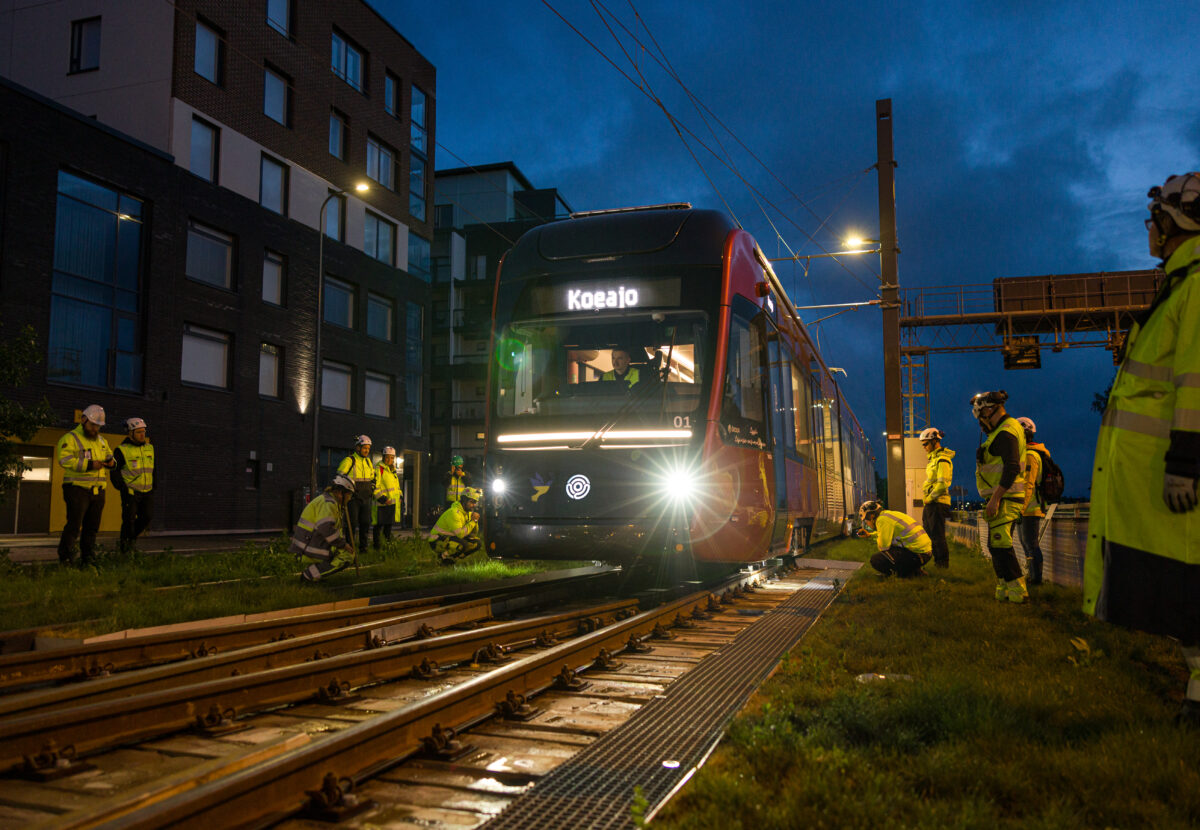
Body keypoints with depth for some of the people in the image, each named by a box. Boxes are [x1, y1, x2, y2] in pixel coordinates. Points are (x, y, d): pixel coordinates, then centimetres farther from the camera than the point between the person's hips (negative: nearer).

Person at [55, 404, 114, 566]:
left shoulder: (101, 441, 19)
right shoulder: (70, 439, -5)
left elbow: (109, 456, 24)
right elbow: (65, 460, -18)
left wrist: (111, 462, -1)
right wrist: (89, 465, -25)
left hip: (97, 490, 7)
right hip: (77, 489, -7)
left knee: (92, 527, 10)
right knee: (74, 525, -9)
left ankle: (88, 559, 18)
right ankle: (65, 558, -1)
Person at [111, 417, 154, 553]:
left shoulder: (149, 448, 11)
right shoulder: (122, 450, -6)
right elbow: (114, 471, -6)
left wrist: (153, 487, 14)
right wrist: (122, 488, -14)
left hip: (146, 492, 5)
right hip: (130, 492, -5)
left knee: (145, 519, 2)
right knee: (129, 520, -4)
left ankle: (131, 538, 25)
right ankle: (125, 547, 9)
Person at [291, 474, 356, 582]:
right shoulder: (327, 503, -16)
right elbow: (325, 528, -28)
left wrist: (344, 543, 12)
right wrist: (343, 544, -19)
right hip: (310, 549, -10)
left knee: (349, 552, 15)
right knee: (347, 557, -14)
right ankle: (310, 575, -12)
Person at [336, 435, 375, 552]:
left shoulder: (368, 462, 11)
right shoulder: (349, 461, -9)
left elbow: (372, 478, 24)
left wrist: (373, 491, 19)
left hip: (365, 498, 6)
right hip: (352, 498, -6)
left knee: (365, 523, 6)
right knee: (352, 524, -4)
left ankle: (363, 546, 16)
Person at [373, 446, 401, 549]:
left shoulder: (393, 470, 17)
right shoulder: (379, 469, -11)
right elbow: (375, 487, -17)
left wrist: (399, 496, 16)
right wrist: (383, 499, -22)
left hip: (392, 502, 8)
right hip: (382, 503, -8)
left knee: (389, 523, 16)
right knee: (379, 525, -3)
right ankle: (376, 545, 3)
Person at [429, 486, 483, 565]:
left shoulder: (468, 512, 5)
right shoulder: (454, 512, -23)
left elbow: (473, 534, 6)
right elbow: (459, 534, -29)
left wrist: (475, 521, -11)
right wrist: (472, 521, -22)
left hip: (452, 539, 9)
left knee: (477, 543, -1)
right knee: (462, 544, -34)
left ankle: (451, 557, 8)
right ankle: (442, 556, -7)